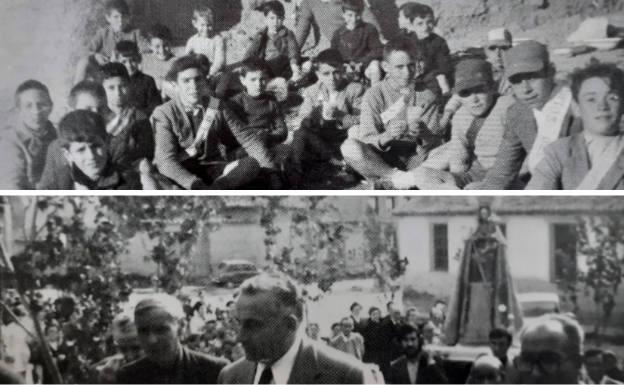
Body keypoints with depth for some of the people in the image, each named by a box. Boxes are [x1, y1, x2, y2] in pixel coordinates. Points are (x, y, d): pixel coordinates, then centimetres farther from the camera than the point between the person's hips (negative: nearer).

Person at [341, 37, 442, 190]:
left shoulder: (425, 95, 3)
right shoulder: (374, 94, -3)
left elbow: (433, 142, -3)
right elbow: (366, 142, -11)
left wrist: (424, 133, -28)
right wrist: (387, 136, -33)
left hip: (414, 160, 2)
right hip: (381, 162, -2)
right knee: (349, 147, -30)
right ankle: (397, 177, -18)